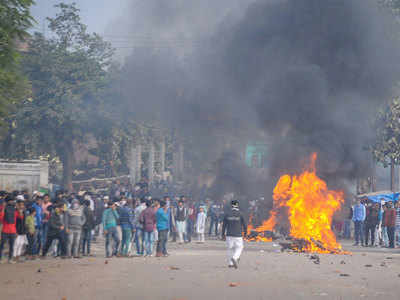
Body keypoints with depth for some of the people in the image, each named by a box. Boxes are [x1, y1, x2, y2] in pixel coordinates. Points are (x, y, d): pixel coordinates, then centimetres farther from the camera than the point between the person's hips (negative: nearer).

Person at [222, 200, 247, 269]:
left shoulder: (227, 213, 0)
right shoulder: (240, 214, -6)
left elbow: (224, 224, 3)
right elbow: (244, 224, 0)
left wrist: (223, 234, 11)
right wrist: (245, 232, 15)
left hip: (229, 234, 3)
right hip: (238, 235, -3)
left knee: (230, 248, 14)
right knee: (239, 248, 7)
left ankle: (230, 263, 18)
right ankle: (235, 258, -19)